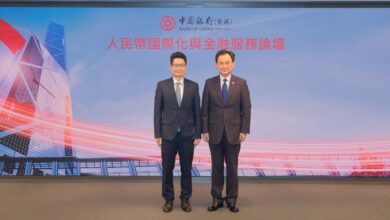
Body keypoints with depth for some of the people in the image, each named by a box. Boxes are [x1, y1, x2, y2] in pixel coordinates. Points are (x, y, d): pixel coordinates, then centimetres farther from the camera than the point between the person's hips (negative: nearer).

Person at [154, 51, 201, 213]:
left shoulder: (193, 86, 2)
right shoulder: (162, 85, 0)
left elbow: (197, 112, 3)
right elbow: (157, 112, 0)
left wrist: (198, 134, -1)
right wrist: (157, 134, -4)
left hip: (187, 134, 1)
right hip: (168, 134, 0)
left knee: (186, 169, 8)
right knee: (167, 169, 7)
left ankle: (185, 199, 23)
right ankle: (168, 199, 22)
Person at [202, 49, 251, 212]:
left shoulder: (241, 83, 0)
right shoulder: (209, 83, 1)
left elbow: (246, 109, 0)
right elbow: (205, 109, 1)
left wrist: (244, 130, -5)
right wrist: (205, 130, -4)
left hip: (234, 132, 0)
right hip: (215, 132, 1)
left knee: (232, 167, 7)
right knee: (216, 166, 8)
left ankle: (231, 199, 19)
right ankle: (217, 199, 19)